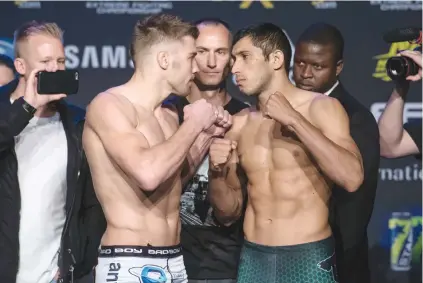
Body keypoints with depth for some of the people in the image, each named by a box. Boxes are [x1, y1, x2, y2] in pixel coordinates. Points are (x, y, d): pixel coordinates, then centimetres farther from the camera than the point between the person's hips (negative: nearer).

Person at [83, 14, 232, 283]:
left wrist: (207, 133, 14)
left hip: (174, 259, 8)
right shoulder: (108, 105, -12)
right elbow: (148, 174, -27)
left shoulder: (170, 115, 12)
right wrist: (194, 123, -14)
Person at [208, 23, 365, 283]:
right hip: (253, 259, 4)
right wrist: (218, 173, -8)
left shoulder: (321, 108, -3)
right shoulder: (239, 124, 8)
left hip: (309, 259, -4)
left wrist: (295, 120, -17)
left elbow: (353, 178, -18)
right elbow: (228, 213, 11)